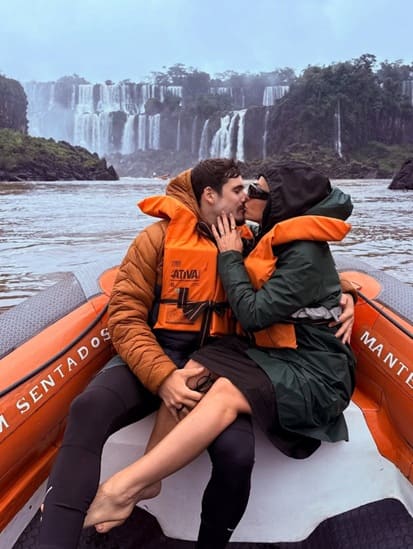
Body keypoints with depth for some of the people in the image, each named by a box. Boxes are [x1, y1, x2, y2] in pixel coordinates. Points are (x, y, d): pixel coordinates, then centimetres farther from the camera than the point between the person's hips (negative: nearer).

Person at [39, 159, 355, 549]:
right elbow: (125, 317, -6)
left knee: (237, 454, -27)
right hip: (153, 356, -1)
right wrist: (161, 375, -22)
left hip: (216, 362, 2)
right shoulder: (159, 238, 1)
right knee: (88, 409, -32)